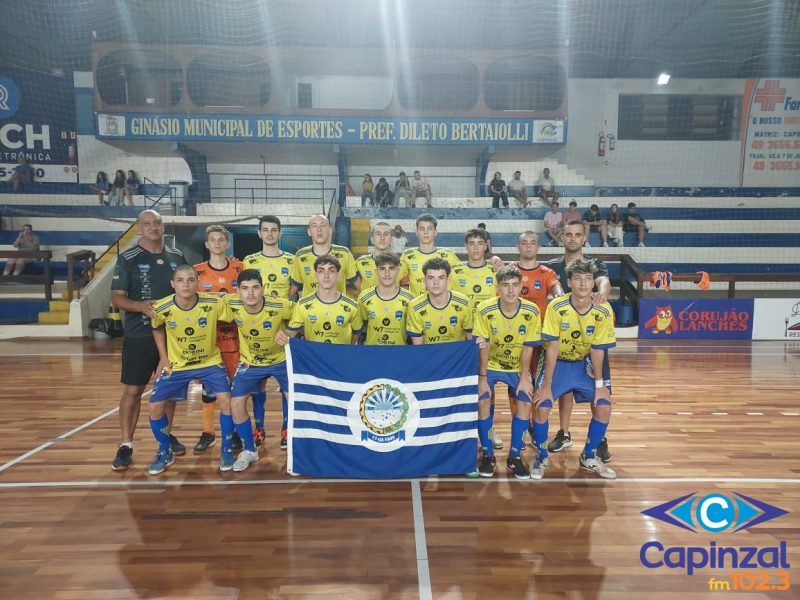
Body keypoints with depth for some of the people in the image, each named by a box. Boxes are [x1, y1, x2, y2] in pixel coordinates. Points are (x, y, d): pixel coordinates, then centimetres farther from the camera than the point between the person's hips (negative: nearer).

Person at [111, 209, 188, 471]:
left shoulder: (177, 257, 7)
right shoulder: (128, 259, -3)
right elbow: (116, 298, -6)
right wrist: (141, 306, -24)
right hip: (139, 335, -3)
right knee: (132, 390, -1)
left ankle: (166, 434, 29)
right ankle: (125, 446, 9)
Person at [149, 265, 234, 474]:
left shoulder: (214, 303, -24)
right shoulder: (162, 308, -19)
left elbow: (235, 320, -7)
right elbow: (157, 328, 5)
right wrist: (163, 357, 2)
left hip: (210, 362, -1)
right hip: (176, 364, 2)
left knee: (226, 399, -18)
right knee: (155, 406, -4)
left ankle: (227, 450, 4)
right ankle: (165, 453, 22)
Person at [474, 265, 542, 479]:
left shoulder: (532, 311, -19)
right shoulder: (484, 309, -22)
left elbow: (528, 347, -11)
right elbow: (483, 346, -16)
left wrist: (524, 377, -12)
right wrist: (482, 378, -16)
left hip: (517, 366, 1)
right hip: (490, 364, -1)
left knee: (525, 402, -15)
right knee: (483, 401, -18)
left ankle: (515, 456, 4)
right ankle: (487, 454, 2)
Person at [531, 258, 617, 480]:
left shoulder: (603, 311, -17)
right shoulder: (556, 307, -24)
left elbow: (597, 349, -8)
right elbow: (552, 348, -22)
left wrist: (599, 383, -5)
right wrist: (546, 385, -20)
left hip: (582, 363, 3)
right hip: (556, 362, -3)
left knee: (604, 407, -7)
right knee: (542, 407, -18)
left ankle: (589, 457, 18)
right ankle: (541, 457, 8)